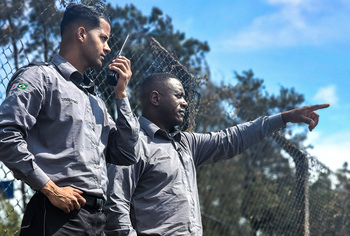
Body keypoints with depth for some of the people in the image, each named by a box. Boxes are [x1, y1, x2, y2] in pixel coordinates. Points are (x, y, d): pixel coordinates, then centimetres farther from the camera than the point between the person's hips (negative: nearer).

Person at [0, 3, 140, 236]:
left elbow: (128, 156, 17)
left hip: (97, 217, 7)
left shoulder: (96, 101, 23)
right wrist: (50, 188, -16)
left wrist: (121, 94, 14)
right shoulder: (41, 77, 0)